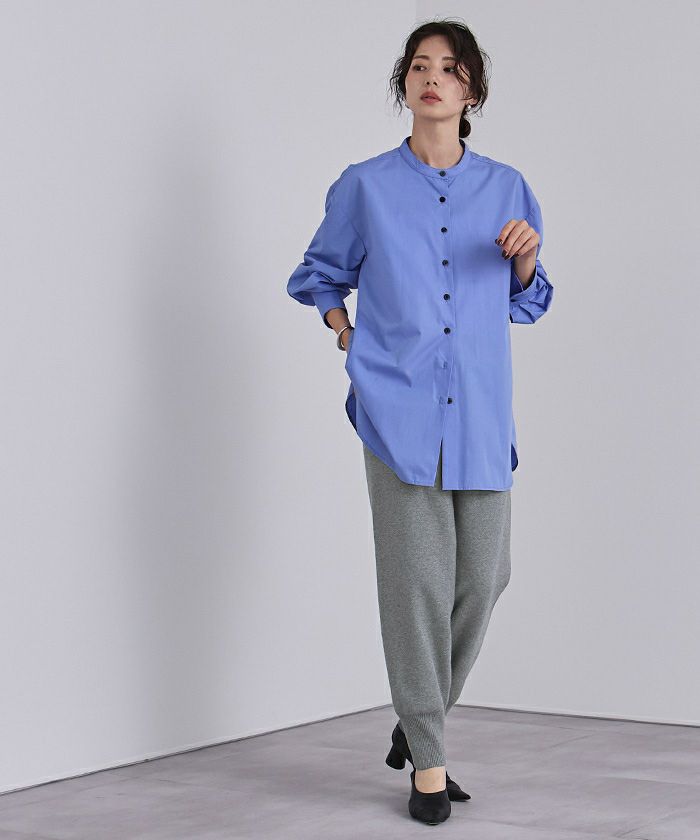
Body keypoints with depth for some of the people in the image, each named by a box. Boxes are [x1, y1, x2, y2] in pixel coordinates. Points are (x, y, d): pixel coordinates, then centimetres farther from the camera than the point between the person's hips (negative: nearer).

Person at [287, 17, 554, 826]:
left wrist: (526, 260, -2)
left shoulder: (506, 188, 12)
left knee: (483, 577, 1)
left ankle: (415, 725, 23)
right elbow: (319, 274, 23)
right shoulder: (364, 187, 7)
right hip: (399, 409, -2)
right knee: (418, 579, -5)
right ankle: (427, 760, 6)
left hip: (480, 414, 3)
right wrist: (344, 330, 7)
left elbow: (525, 303, 18)